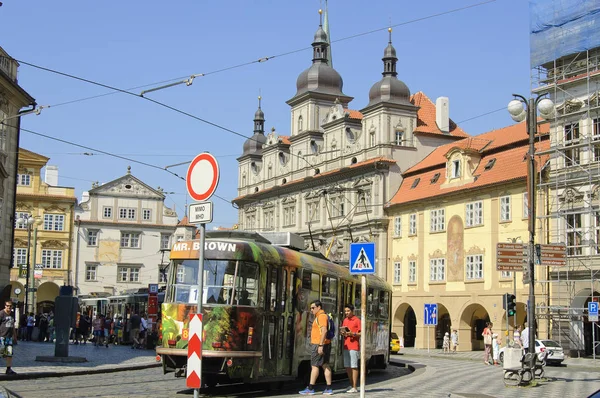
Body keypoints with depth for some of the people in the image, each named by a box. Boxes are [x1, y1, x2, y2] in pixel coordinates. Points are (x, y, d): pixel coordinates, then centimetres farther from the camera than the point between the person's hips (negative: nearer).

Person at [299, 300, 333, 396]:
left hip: (319, 345, -10)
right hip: (323, 345, 10)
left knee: (314, 366, -6)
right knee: (325, 365, 6)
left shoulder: (321, 316, -14)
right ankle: (328, 389, 4)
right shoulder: (321, 316, 19)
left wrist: (320, 346, -25)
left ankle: (310, 389, -4)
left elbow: (324, 331, -23)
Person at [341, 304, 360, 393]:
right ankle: (351, 385, 19)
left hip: (354, 346, -7)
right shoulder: (345, 320, 15)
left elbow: (361, 334, -6)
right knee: (347, 366, 9)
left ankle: (354, 387, -3)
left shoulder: (357, 320, -5)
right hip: (346, 346, 7)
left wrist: (352, 334, -21)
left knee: (354, 366, -5)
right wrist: (343, 333, -1)